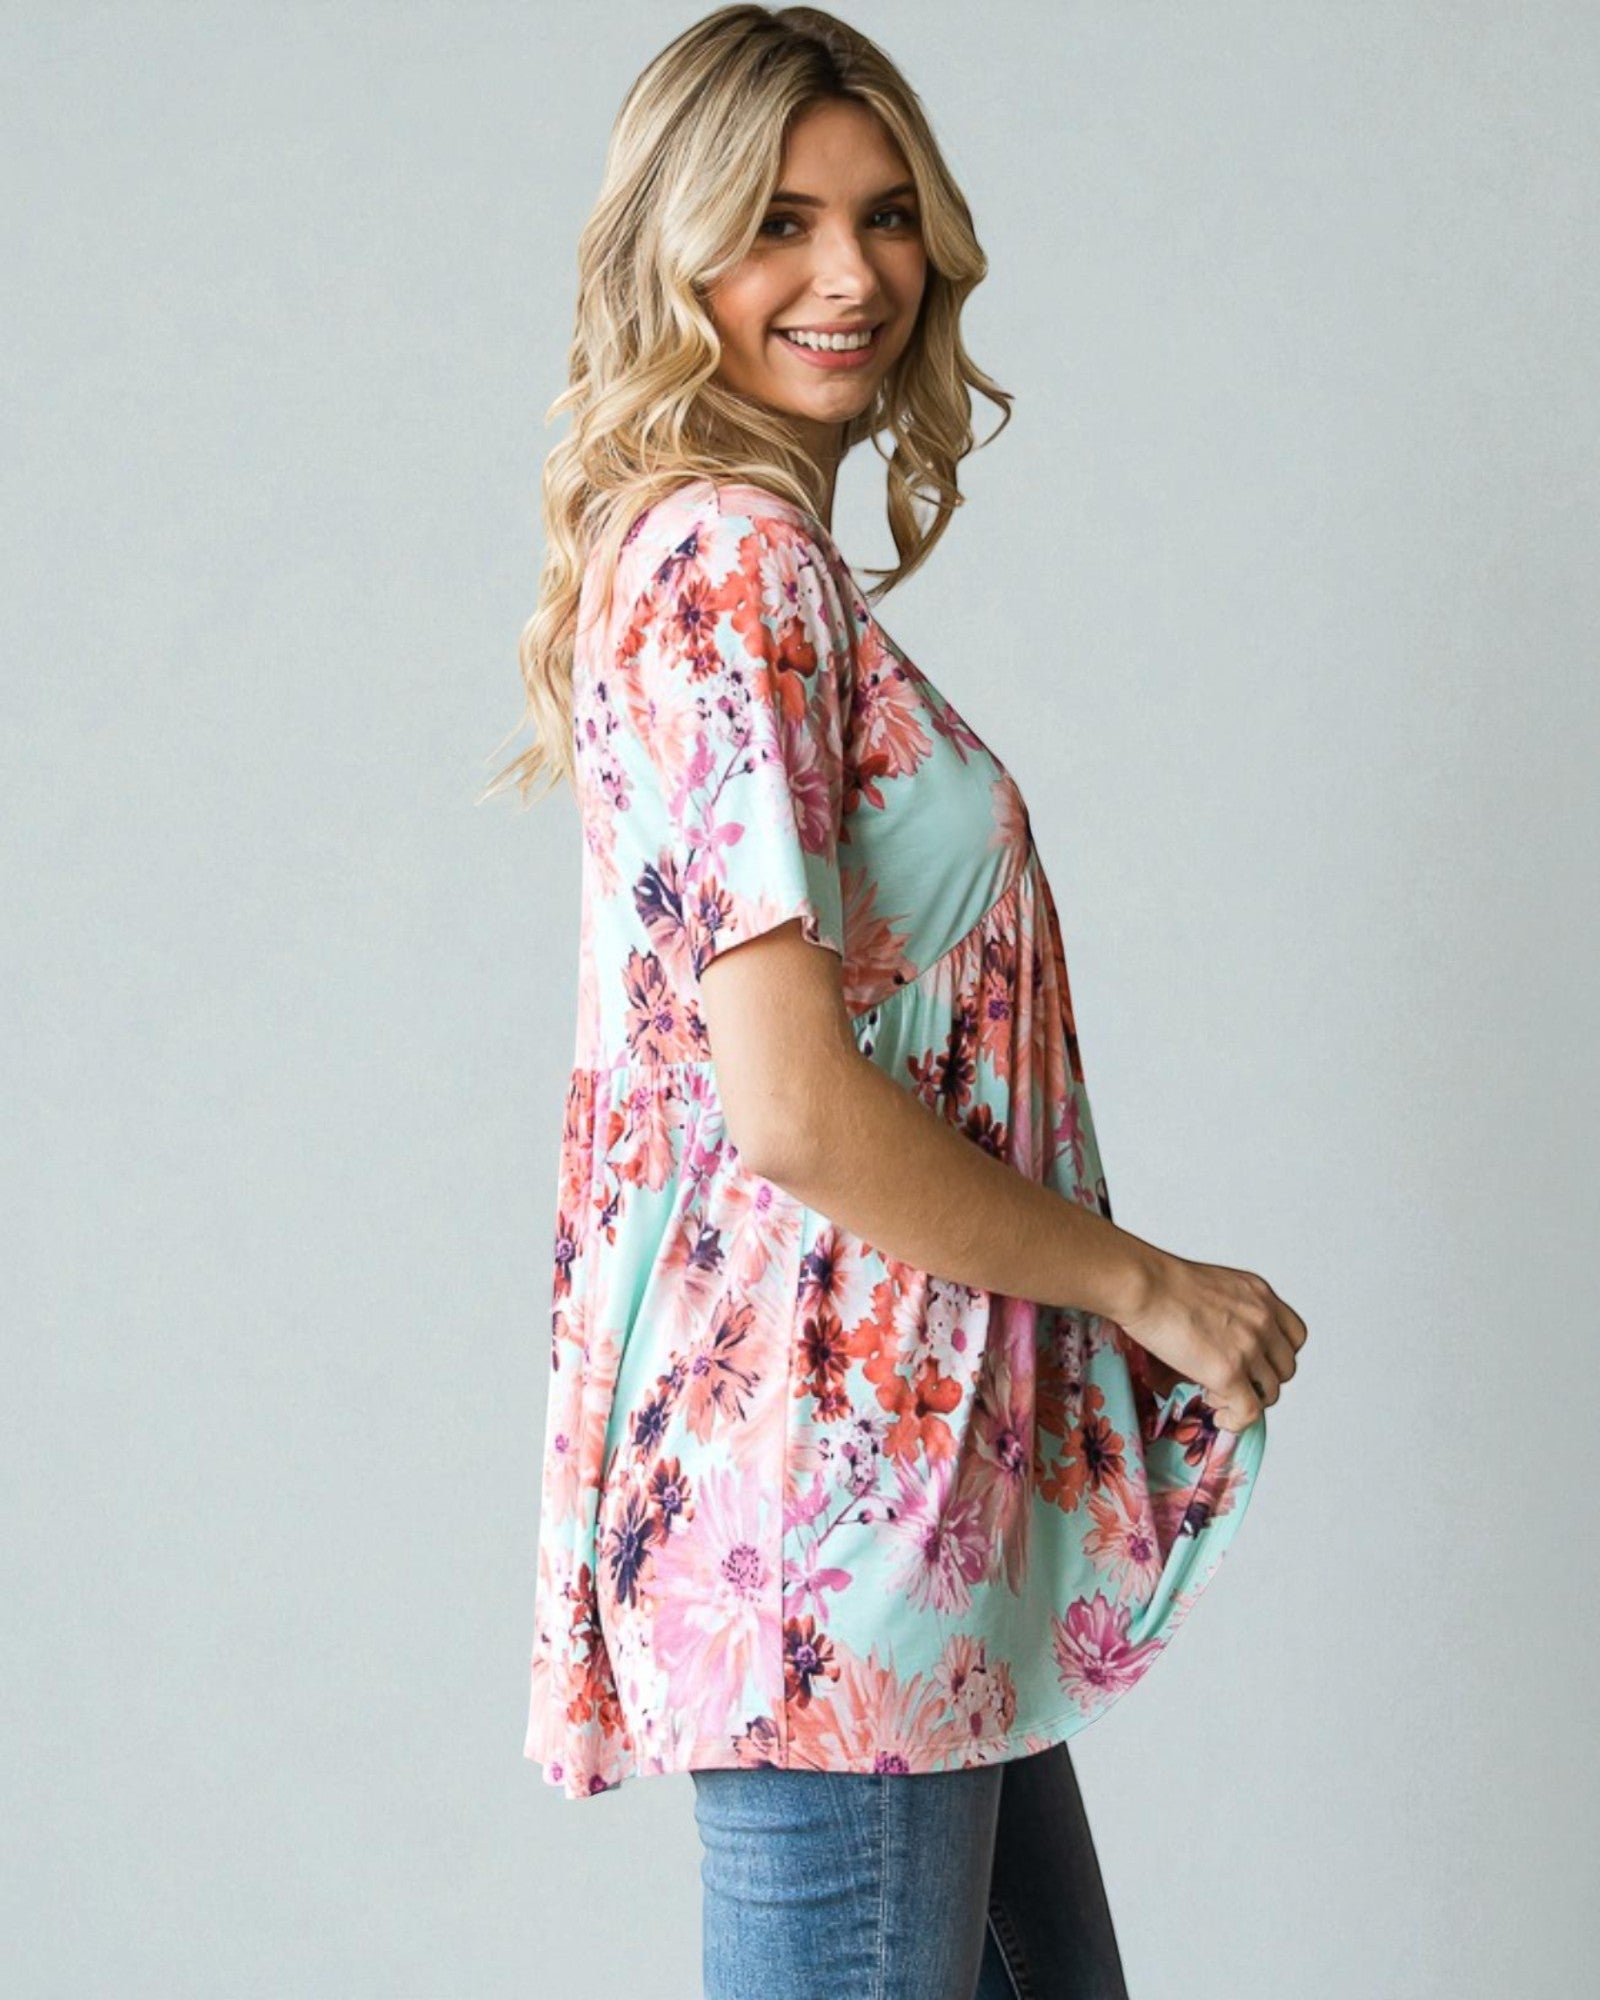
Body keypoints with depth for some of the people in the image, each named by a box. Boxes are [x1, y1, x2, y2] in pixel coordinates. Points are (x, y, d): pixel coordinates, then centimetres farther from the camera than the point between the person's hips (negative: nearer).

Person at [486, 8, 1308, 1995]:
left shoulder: (734, 547, 15)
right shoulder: (734, 559, -15)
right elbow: (793, 1103, -22)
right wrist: (1151, 1287, -10)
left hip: (911, 1467, 10)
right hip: (826, 1475, -10)